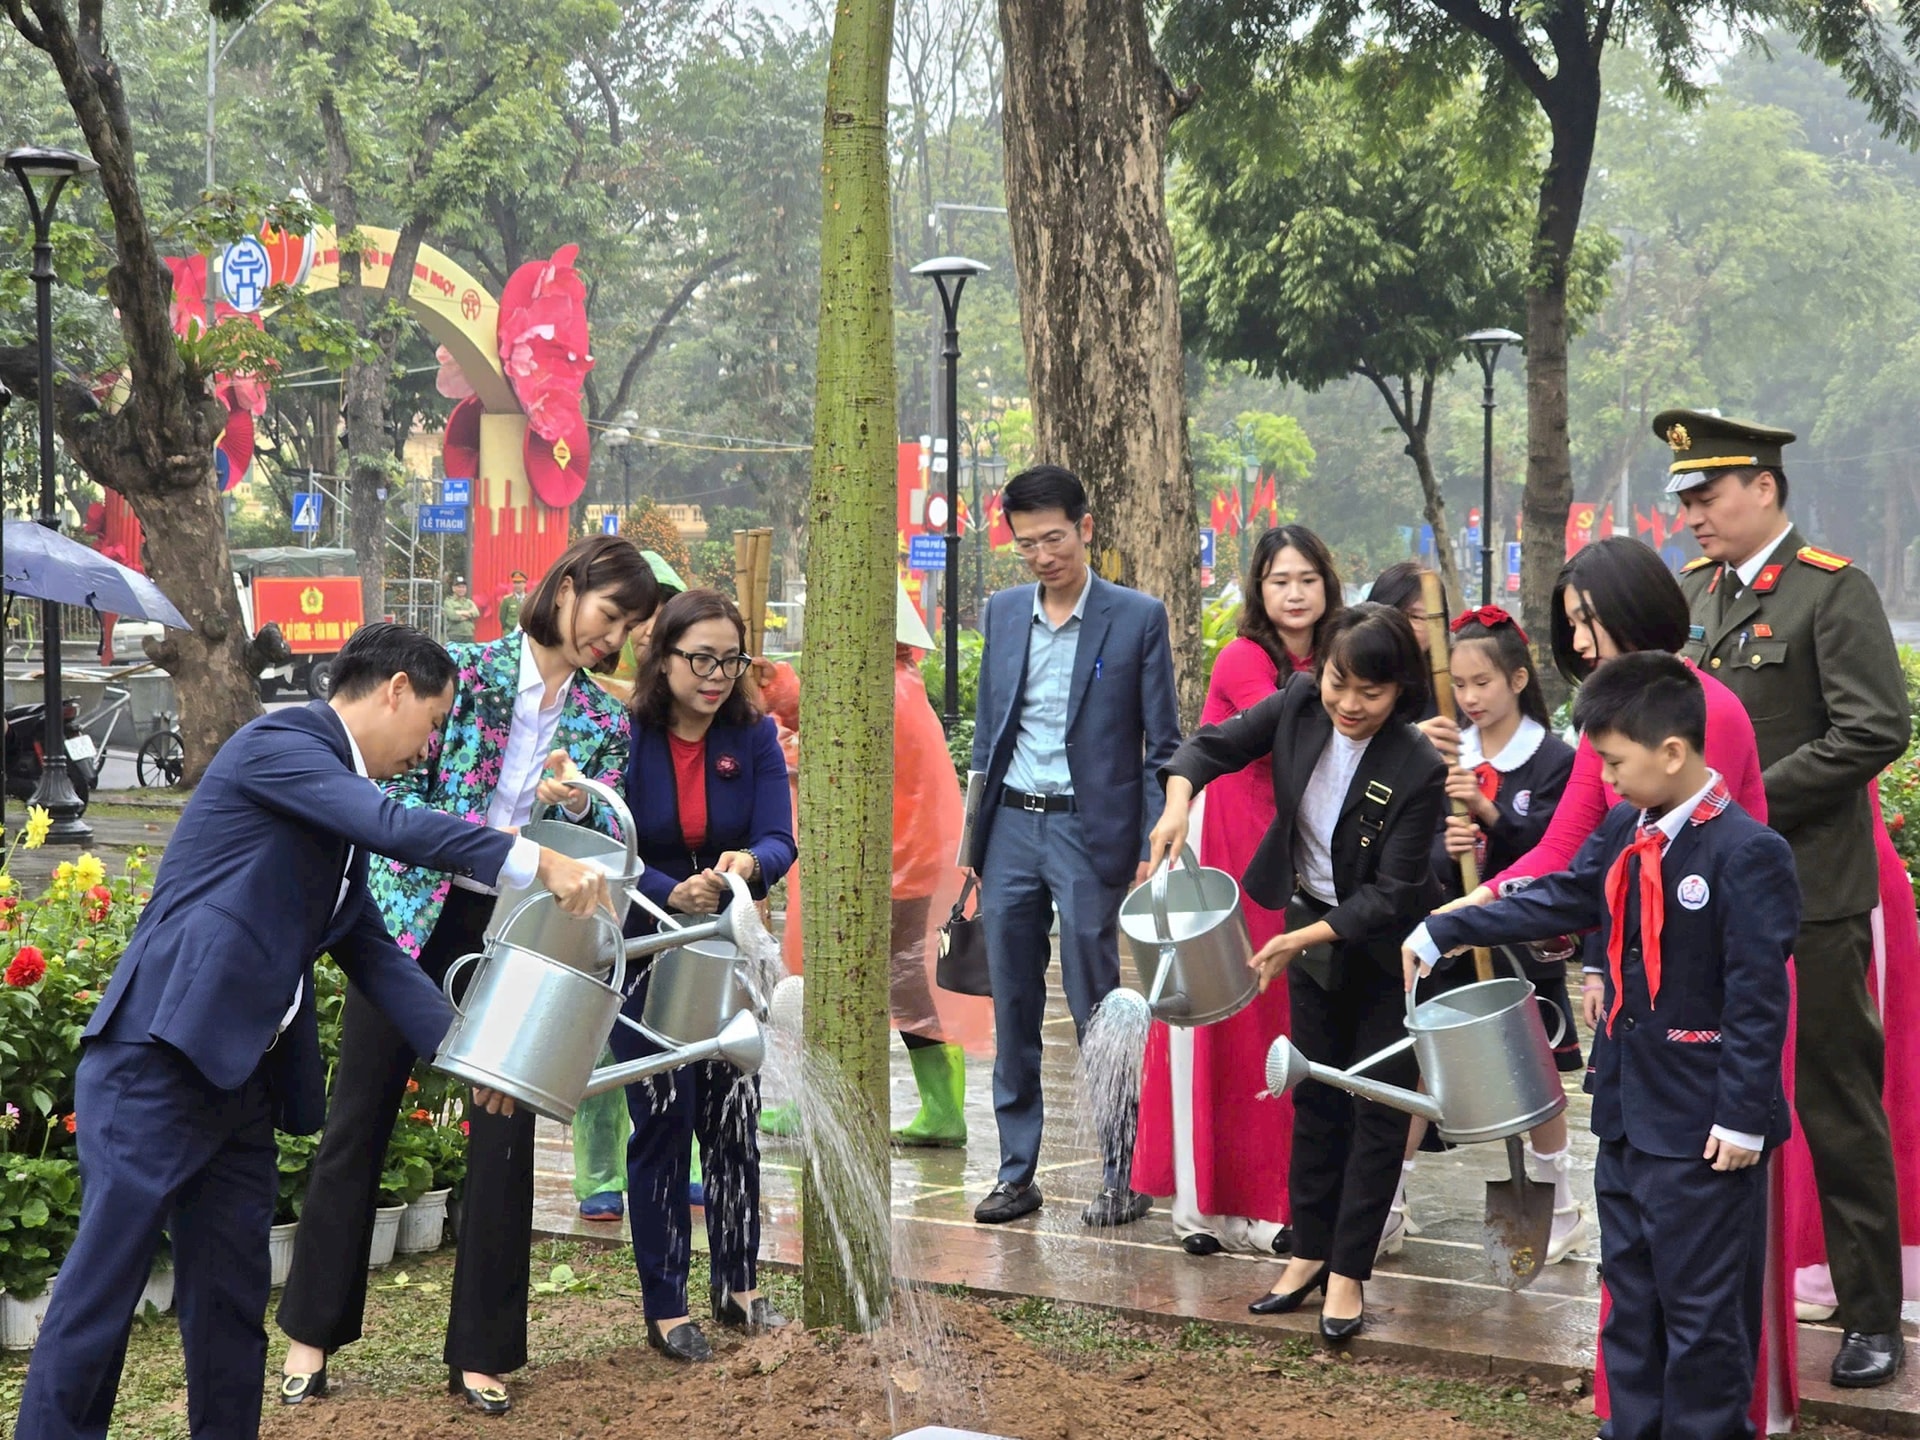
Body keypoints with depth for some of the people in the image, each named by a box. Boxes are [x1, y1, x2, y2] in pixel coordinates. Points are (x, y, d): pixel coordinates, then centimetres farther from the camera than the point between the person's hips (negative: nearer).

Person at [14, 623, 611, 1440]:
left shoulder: (344, 802, 18)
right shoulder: (276, 746, -9)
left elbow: (370, 950, 18)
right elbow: (395, 827, -23)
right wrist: (538, 865, -23)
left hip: (243, 1081, 9)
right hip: (158, 1062, -9)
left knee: (232, 1297, 10)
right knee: (103, 1286, -5)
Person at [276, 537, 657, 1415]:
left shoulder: (605, 724, 6)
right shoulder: (464, 672, -5)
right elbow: (397, 790, -9)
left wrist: (579, 806, -20)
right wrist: (484, 838, -21)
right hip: (417, 916, -3)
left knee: (504, 1136, 3)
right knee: (359, 1119, 4)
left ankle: (480, 1354, 14)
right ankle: (312, 1332, 16)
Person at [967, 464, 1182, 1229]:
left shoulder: (1137, 618, -4)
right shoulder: (1003, 613, 10)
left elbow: (1161, 746, -3)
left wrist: (1155, 850, -10)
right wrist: (972, 843, 11)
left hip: (1088, 831, -5)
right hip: (1010, 828, 5)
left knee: (1097, 1009, -3)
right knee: (1012, 1013, 8)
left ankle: (1125, 1173, 7)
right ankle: (1016, 1172, 17)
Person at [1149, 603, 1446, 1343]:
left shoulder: (1418, 770, -29)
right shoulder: (1300, 704, -14)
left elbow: (1390, 895, -25)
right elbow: (1216, 745, -1)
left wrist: (1302, 941, -29)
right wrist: (1178, 802, -19)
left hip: (1386, 949, -5)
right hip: (1311, 926, 5)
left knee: (1377, 1105, 2)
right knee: (1316, 1095, 14)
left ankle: (1348, 1273, 12)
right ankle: (1310, 1252, 25)